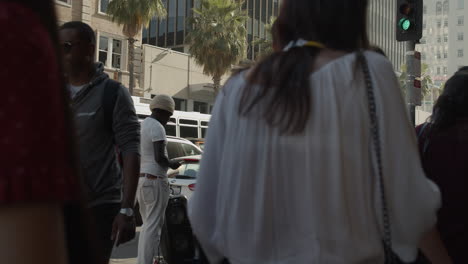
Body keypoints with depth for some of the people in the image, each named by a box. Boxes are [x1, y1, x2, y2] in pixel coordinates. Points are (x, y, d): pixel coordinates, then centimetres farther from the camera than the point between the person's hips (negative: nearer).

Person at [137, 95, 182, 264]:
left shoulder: (141, 125, 15)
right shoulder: (157, 127, -13)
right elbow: (159, 157, -21)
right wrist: (172, 164, -2)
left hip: (140, 178, 9)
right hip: (154, 180, -9)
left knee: (147, 224, 14)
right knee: (154, 226, -7)